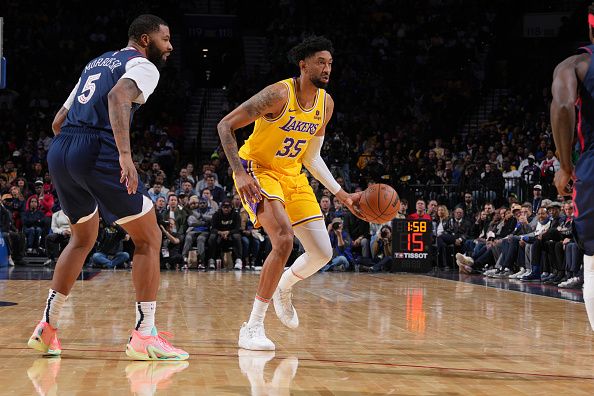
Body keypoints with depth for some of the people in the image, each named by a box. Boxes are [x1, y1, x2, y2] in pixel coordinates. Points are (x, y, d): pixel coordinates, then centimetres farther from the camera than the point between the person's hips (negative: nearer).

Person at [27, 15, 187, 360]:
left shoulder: (96, 63, 28)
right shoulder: (144, 66, 4)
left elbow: (59, 122, 28)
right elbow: (118, 96, -19)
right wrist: (125, 154, -29)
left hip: (59, 151, 8)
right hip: (98, 152, -8)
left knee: (84, 238, 27)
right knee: (149, 238, 4)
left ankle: (47, 326, 21)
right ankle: (144, 335, -3)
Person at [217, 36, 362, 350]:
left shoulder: (326, 103, 0)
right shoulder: (279, 94, -22)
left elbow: (311, 157, 11)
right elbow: (225, 125, -20)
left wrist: (342, 195, 4)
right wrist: (240, 173, -29)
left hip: (292, 175, 7)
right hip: (258, 171, -7)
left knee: (322, 253, 1)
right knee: (284, 241, -28)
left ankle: (283, 289, 34)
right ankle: (253, 328, -18)